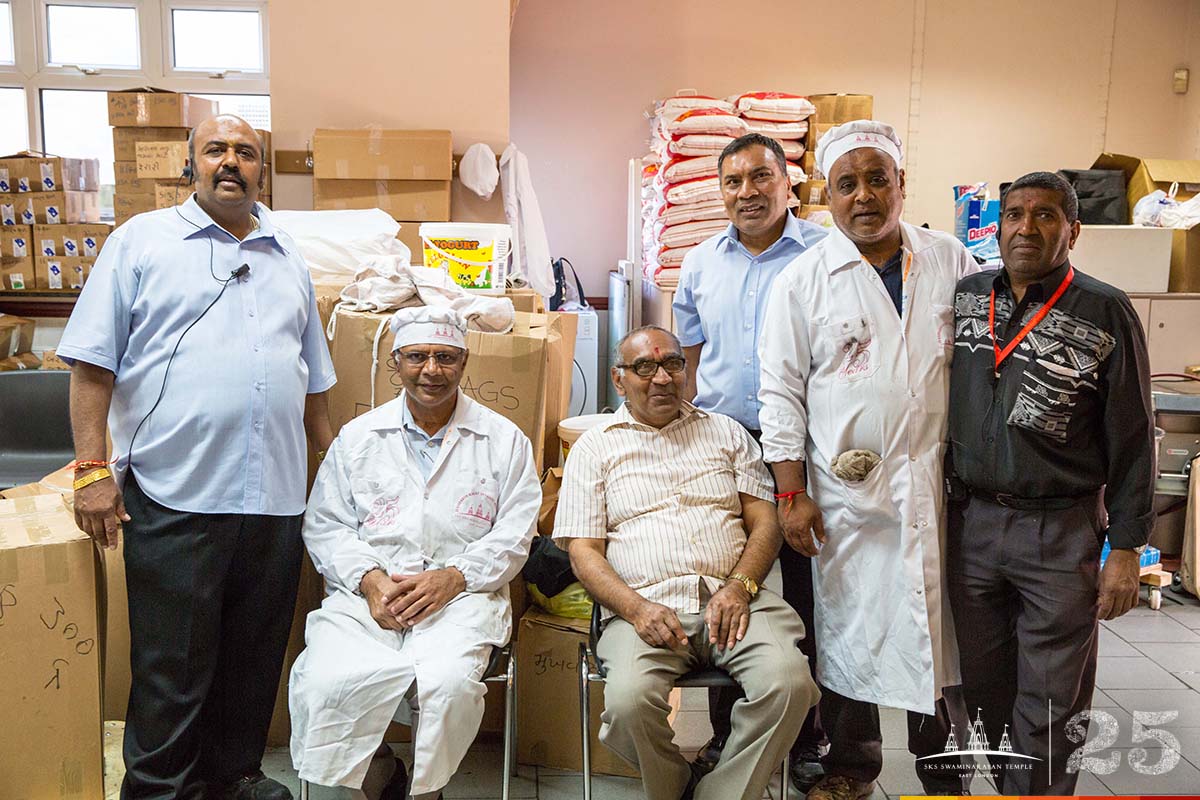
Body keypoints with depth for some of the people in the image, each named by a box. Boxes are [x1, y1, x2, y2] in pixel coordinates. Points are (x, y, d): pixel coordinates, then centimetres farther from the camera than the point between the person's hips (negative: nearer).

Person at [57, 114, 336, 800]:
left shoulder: (290, 259, 16)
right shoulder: (142, 240, 4)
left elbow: (314, 378, 21)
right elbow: (93, 361, 0)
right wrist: (92, 469, -7)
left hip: (276, 498, 4)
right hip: (174, 494, -4)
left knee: (256, 656, 14)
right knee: (172, 662, 5)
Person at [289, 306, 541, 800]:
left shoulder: (504, 439, 9)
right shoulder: (358, 436, 14)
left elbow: (514, 533, 3)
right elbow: (324, 525, 9)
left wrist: (452, 577, -12)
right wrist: (370, 579, -8)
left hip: (461, 592, -1)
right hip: (366, 593, 2)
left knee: (450, 682, -31)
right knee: (328, 680, -28)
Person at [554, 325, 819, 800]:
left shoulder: (725, 432, 20)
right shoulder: (595, 448, 13)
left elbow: (764, 521, 12)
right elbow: (582, 550, 4)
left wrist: (738, 588, -7)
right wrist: (636, 608, -13)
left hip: (733, 597, 2)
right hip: (645, 606, -1)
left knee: (789, 682, -26)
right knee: (629, 700, -30)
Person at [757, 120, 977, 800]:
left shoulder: (953, 262, 7)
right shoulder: (803, 281, 0)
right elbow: (782, 391, -1)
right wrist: (793, 494, -5)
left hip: (942, 485, 2)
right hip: (848, 489, -1)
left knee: (942, 625, 10)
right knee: (849, 628, 8)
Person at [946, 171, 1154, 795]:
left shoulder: (1105, 313, -5)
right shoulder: (962, 298, 6)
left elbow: (1131, 439, -4)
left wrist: (1126, 549, -5)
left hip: (1061, 532, -4)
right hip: (971, 521, 4)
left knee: (1050, 703, 5)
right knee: (984, 685, 16)